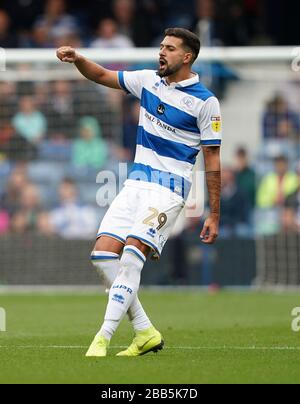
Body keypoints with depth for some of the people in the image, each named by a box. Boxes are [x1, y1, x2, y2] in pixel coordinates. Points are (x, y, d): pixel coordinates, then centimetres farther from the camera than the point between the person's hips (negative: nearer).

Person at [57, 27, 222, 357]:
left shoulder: (205, 101, -8)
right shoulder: (148, 80, 9)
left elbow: (213, 161, -5)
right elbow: (102, 76, 20)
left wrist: (214, 215, -6)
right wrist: (77, 59, -2)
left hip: (169, 188, -7)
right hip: (136, 182, 7)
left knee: (132, 254, -22)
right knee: (103, 254, -4)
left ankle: (103, 337, -21)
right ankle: (145, 332, 4)